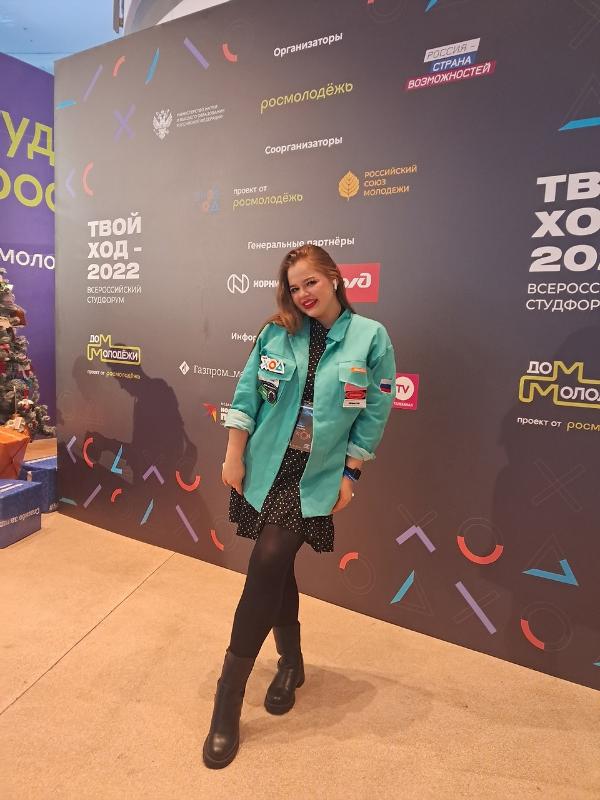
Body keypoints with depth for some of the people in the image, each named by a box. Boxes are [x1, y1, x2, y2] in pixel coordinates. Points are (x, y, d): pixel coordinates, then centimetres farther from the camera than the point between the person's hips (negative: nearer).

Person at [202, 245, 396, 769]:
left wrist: (350, 475, -4)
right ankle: (291, 662, 38)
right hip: (265, 466, 3)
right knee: (277, 568, 13)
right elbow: (247, 397, 2)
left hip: (316, 477, -3)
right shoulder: (276, 333, 0)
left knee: (267, 567, -10)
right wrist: (234, 457, 0)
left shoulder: (371, 337, -6)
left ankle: (229, 698, 6)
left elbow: (374, 414, -4)